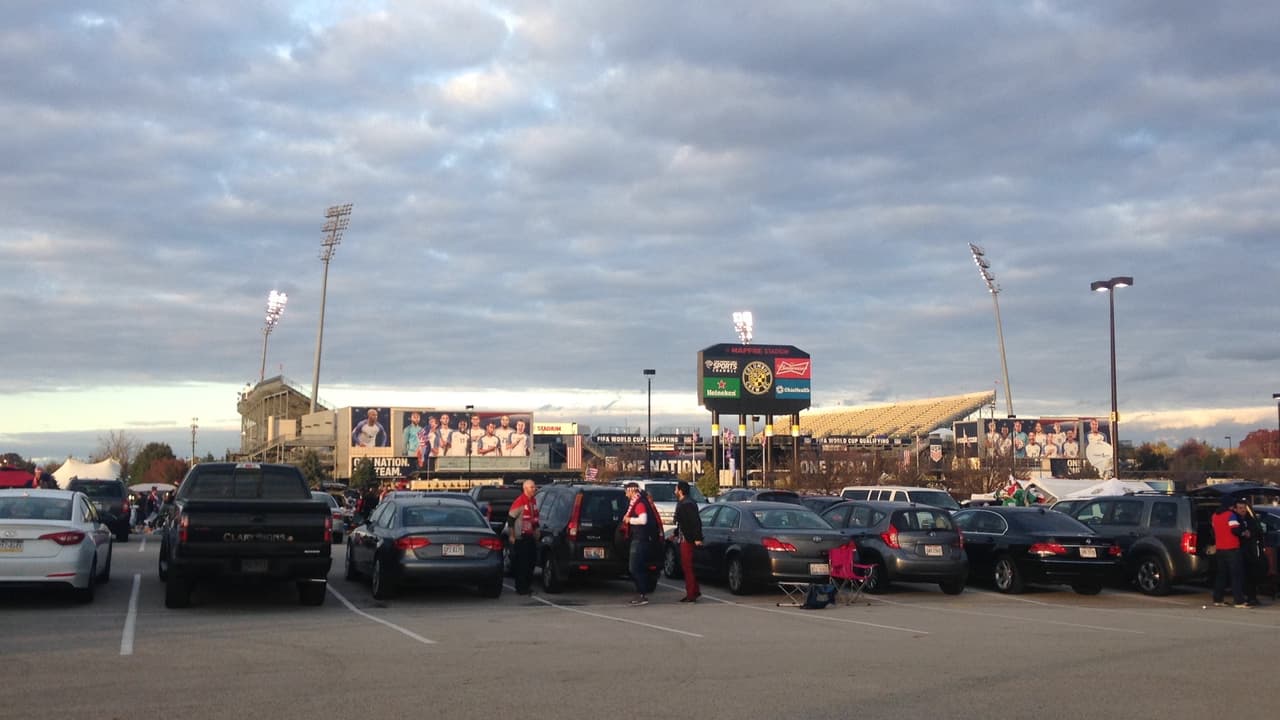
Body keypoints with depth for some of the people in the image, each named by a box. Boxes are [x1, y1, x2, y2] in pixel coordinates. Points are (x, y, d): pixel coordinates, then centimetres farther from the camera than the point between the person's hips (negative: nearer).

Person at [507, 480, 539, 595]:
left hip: (531, 537, 8)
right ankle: (520, 588, 1)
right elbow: (510, 518, -12)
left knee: (531, 561, 9)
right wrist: (511, 536, -12)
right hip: (521, 538, -8)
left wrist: (536, 532, 22)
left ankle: (528, 585, 19)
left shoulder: (533, 501, 12)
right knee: (521, 563, -5)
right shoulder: (519, 502, -13)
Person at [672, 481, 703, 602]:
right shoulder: (682, 503, 14)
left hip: (688, 540, -10)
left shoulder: (688, 504, -18)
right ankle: (695, 591, 24)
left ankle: (691, 595, 0)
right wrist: (676, 533, 32)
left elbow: (696, 521, -23)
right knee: (686, 566, 16)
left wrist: (698, 538, -26)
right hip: (684, 539, 10)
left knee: (687, 566, -5)